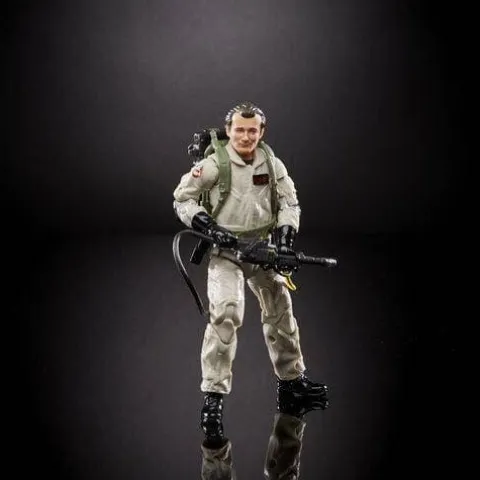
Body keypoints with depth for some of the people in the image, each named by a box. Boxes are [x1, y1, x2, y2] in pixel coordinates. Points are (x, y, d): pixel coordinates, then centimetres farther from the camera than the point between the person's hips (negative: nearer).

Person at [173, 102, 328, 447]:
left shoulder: (272, 165, 0)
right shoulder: (214, 165, -12)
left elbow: (290, 203, 6)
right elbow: (182, 199, -7)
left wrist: (285, 239, -9)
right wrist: (209, 227, -19)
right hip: (225, 251, -5)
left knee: (281, 311, 15)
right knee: (226, 314, -21)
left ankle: (291, 379, 35)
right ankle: (213, 396, -16)